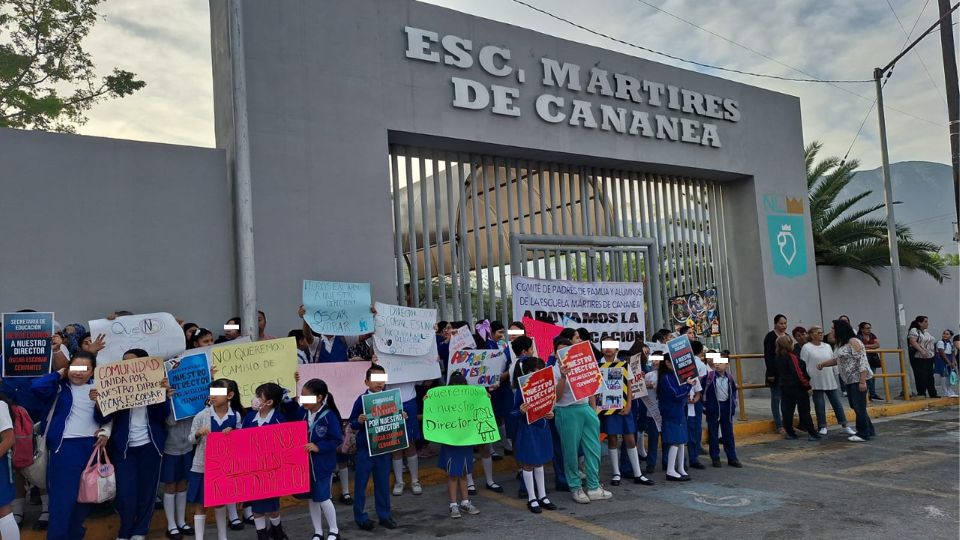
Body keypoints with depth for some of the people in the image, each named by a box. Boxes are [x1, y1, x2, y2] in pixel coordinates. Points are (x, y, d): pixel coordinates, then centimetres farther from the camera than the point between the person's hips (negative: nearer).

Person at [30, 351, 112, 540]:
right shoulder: (59, 386, -1)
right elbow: (37, 386, -20)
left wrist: (105, 433, -10)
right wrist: (60, 374, -9)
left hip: (92, 445, 4)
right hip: (65, 445, -4)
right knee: (62, 497, -6)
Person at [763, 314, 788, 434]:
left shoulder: (787, 336, 12)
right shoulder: (770, 336, -7)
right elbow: (767, 356, -12)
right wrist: (770, 374, -18)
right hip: (775, 373, -6)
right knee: (776, 398, 0)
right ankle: (779, 425, 3)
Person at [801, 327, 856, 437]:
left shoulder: (827, 346, 9)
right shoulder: (806, 348, -6)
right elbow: (803, 366, -7)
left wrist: (836, 375, 13)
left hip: (831, 381, 4)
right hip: (816, 382, -4)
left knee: (837, 403, 6)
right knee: (819, 405, 3)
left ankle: (845, 426, 11)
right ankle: (822, 427, 15)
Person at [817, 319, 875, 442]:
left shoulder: (853, 342, -15)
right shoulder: (841, 344, 13)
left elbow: (862, 362, -20)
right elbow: (836, 359, 23)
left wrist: (862, 381, -23)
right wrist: (822, 364, 14)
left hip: (858, 379, -9)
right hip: (850, 380, 9)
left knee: (859, 406, -4)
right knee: (855, 405, 13)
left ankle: (863, 434, 5)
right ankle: (869, 430, 24)